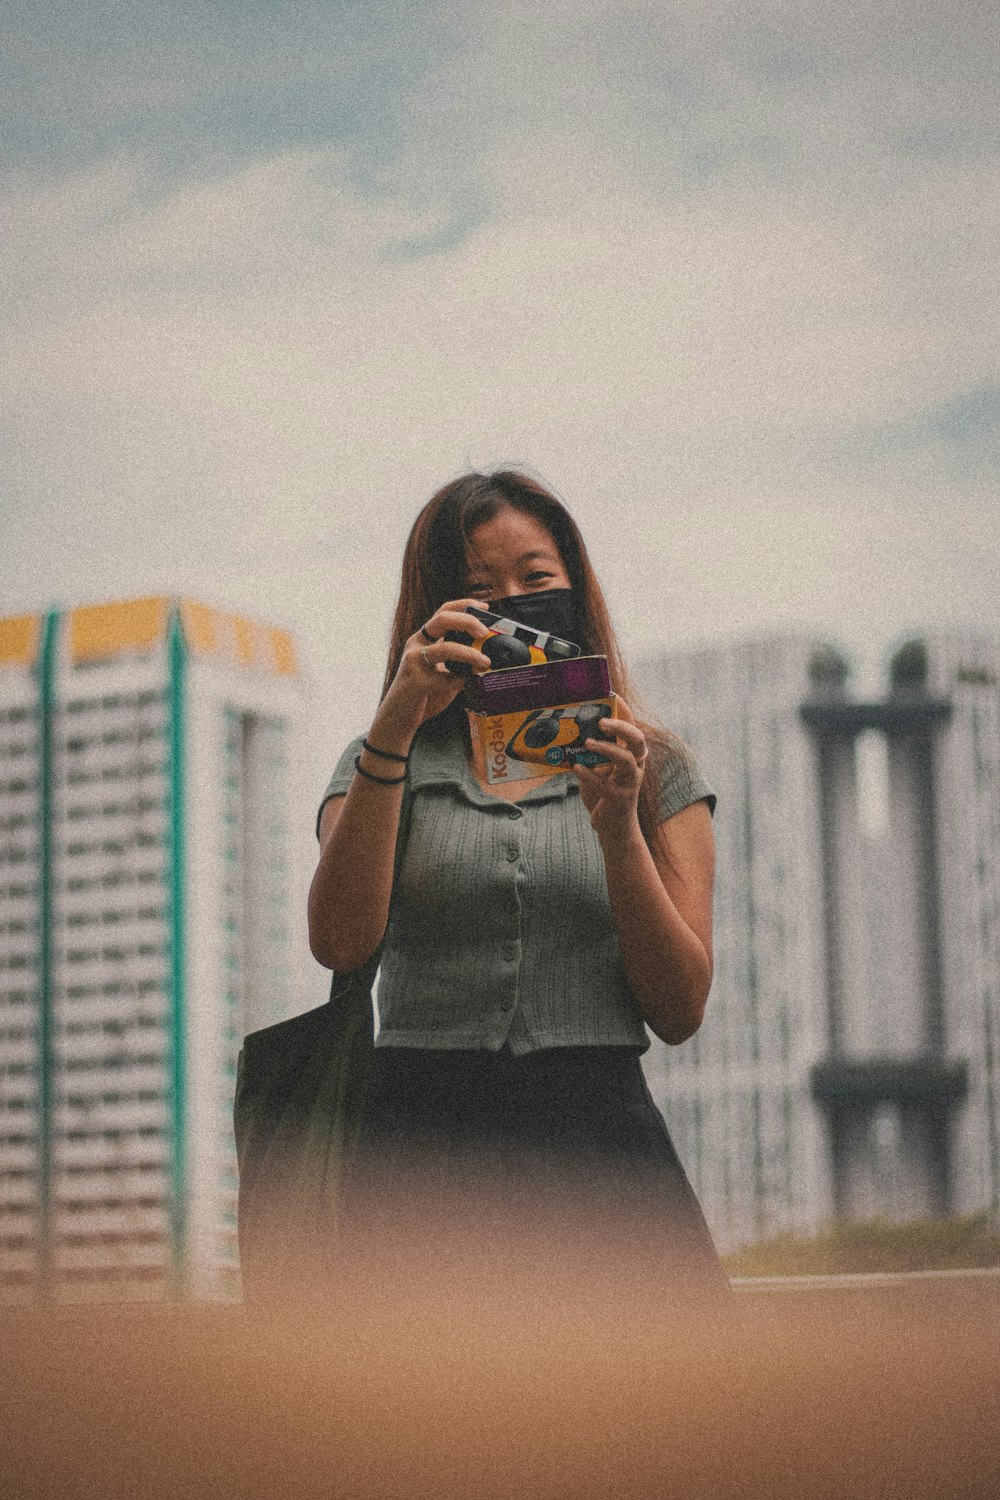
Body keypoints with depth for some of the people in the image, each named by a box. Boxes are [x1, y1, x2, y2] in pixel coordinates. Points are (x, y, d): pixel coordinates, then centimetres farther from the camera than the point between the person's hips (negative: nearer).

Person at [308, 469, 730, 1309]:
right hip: (422, 1135, 0)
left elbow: (681, 1011, 5)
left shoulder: (654, 767, 15)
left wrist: (617, 826, -8)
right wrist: (394, 724, -13)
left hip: (600, 1134, 0)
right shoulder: (386, 766, 14)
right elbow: (343, 942, -6)